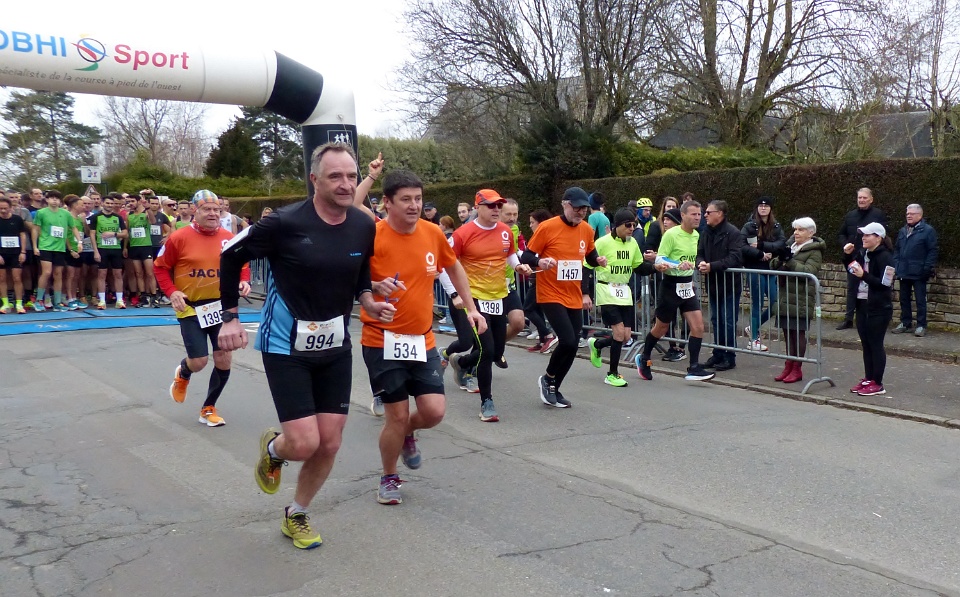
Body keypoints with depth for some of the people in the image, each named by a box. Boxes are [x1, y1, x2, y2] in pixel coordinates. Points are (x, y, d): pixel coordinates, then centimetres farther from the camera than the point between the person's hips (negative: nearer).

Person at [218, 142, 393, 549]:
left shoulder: (364, 226, -5)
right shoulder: (286, 223, -19)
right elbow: (230, 257, -5)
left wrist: (367, 301, -5)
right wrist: (230, 317, -7)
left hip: (335, 348, 5)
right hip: (286, 347, -5)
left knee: (329, 444, 6)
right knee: (304, 444, -10)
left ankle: (296, 515, 32)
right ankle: (273, 448, 28)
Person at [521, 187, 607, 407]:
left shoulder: (587, 230, 4)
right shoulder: (547, 227, -12)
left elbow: (590, 256, 21)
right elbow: (525, 257, -10)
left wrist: (598, 260, -1)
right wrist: (539, 262, -30)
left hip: (574, 298, 6)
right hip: (551, 295, -6)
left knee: (571, 346, 8)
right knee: (568, 342, -18)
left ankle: (553, 389, 26)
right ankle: (547, 379, 9)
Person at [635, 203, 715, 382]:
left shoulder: (696, 235, 7)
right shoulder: (671, 234, -14)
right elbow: (658, 262, -18)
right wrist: (678, 266, -31)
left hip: (688, 286, 6)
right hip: (671, 286, -6)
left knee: (698, 327, -6)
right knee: (660, 328, 9)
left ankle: (694, 368, 0)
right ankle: (644, 359, 31)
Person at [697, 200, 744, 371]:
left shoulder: (733, 233, -13)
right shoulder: (706, 233, 8)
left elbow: (735, 259, -21)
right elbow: (699, 253, 13)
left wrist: (712, 266, -24)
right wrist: (701, 263, -11)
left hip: (729, 285, -7)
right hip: (713, 284, 7)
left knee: (728, 322, -1)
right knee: (716, 321, 14)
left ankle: (729, 358, 8)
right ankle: (718, 355, 24)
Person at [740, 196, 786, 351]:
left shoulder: (776, 227, 7)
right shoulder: (750, 226, -6)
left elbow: (782, 244, -9)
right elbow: (741, 246, -18)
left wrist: (761, 245, -19)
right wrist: (761, 254, -18)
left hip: (771, 270, 5)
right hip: (755, 270, -5)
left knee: (775, 303, 4)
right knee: (757, 305, 1)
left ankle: (752, 328, 25)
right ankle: (753, 339, 14)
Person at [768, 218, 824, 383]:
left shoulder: (814, 252, -6)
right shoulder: (790, 246, 15)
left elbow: (808, 272, -21)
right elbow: (772, 265, 11)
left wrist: (789, 260, -25)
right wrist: (779, 259, -11)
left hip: (801, 300, -6)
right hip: (785, 297, 6)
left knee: (798, 333, -1)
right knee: (787, 331, 10)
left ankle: (797, 368, 7)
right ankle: (789, 365, 20)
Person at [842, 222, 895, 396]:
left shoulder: (885, 257, -14)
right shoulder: (862, 253, 7)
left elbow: (884, 284, -20)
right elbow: (852, 271, 22)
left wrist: (864, 275, -26)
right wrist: (847, 255, 6)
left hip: (879, 309, -7)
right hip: (862, 305, 7)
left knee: (875, 344, -1)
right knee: (866, 344, 13)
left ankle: (877, 384, 7)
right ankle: (868, 379, 22)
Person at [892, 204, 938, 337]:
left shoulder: (928, 230, -6)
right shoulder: (902, 231, 15)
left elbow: (933, 251, -9)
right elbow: (897, 249, 19)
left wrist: (927, 268, -15)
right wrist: (896, 265, 7)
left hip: (918, 273, -6)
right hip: (904, 272, 7)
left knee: (920, 300, 0)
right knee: (904, 299, 12)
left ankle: (921, 326, 5)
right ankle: (905, 323, 22)